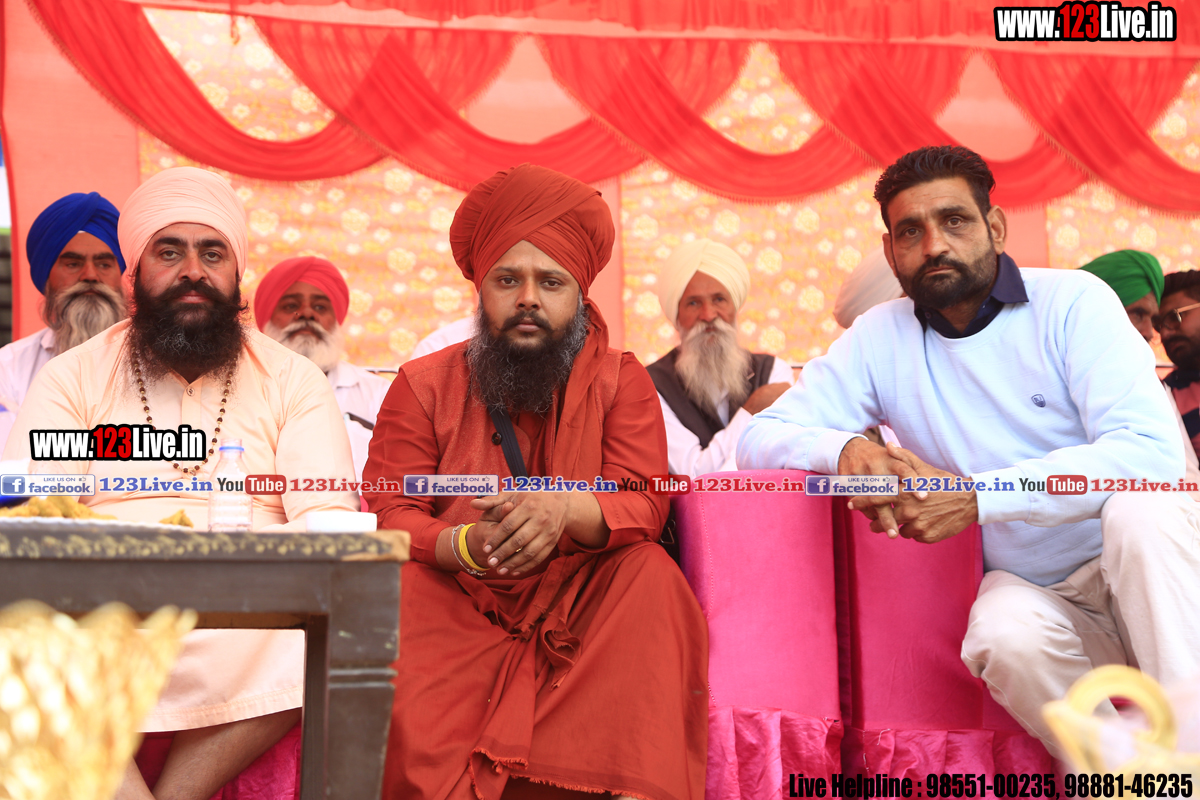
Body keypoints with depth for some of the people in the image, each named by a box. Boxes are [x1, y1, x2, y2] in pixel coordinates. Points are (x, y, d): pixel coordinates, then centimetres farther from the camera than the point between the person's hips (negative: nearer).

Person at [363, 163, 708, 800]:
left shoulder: (621, 380, 7)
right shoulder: (424, 384, 7)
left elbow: (644, 504, -6)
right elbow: (390, 515, -1)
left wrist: (565, 510, -30)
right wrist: (466, 546, -25)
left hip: (585, 603, 0)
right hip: (460, 603, 0)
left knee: (651, 575, -28)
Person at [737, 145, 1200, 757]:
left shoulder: (1071, 301, -7)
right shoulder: (879, 340, 2)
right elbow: (758, 438, 1)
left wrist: (976, 496, -27)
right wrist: (845, 448, -23)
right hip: (1030, 591, 1)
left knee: (1141, 507, -34)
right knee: (1004, 637, -33)